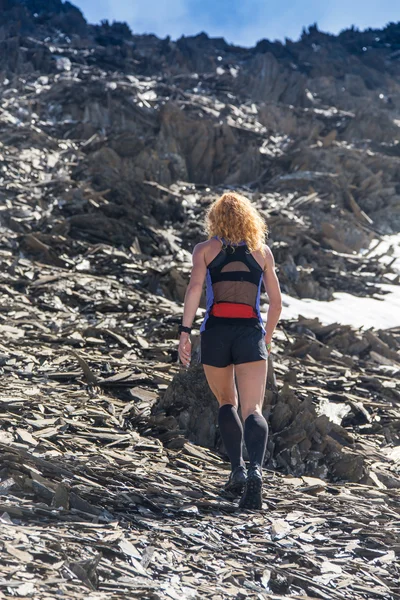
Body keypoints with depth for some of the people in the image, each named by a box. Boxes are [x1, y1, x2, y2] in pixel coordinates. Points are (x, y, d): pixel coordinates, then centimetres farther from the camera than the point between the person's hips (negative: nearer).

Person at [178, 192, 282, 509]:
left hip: (216, 331, 0)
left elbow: (195, 287, -7)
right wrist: (267, 339, 29)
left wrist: (184, 332, -8)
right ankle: (255, 469, -34)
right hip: (250, 332, 0)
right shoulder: (263, 252, 14)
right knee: (252, 410, -9)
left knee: (227, 402, 22)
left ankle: (238, 470, 11)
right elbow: (276, 303, 15)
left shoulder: (205, 249, 9)